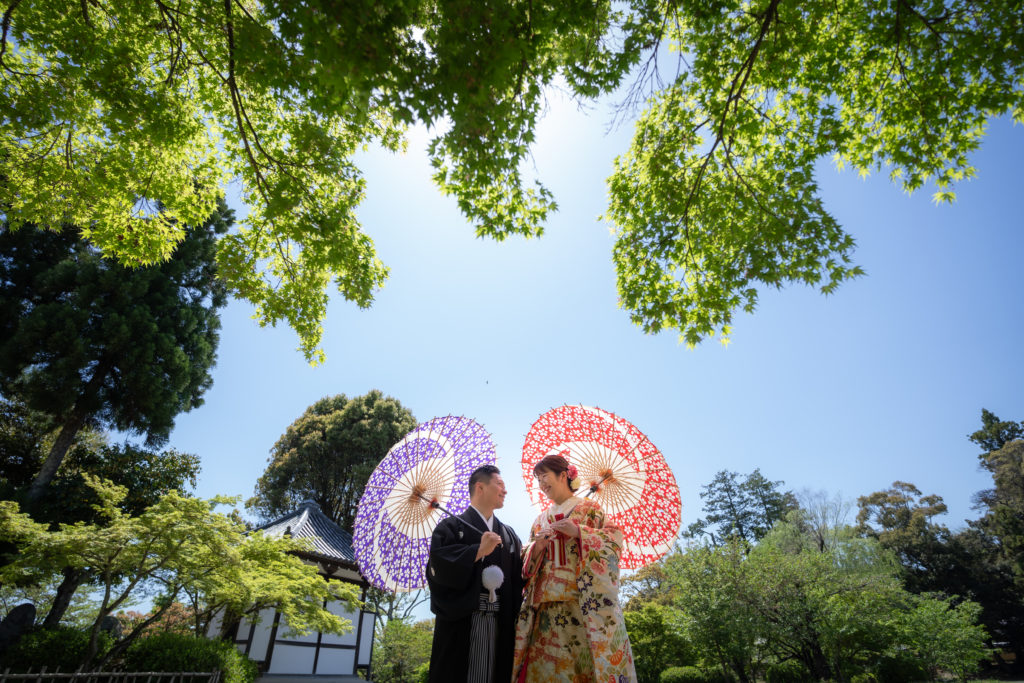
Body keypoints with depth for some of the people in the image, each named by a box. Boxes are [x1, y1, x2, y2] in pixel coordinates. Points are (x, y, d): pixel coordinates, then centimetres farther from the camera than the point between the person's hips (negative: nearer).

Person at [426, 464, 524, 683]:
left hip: (500, 624, 4)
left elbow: (519, 576, 12)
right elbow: (438, 564, -13)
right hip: (461, 623, -4)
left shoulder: (509, 534, 19)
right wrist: (478, 551, -14)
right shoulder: (452, 526, 3)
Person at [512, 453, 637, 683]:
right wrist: (537, 547, -3)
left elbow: (614, 538, -2)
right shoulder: (541, 520, 20)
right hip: (549, 606, 4)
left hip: (585, 601, -4)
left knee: (585, 659, -12)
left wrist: (578, 531, -13)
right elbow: (527, 564, 18)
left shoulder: (589, 508, 8)